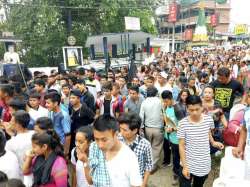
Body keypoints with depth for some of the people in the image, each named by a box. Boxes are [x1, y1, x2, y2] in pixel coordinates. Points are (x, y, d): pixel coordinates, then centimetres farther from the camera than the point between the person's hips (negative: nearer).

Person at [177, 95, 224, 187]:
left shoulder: (209, 119, -9)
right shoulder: (183, 123, -19)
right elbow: (181, 146, -12)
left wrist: (213, 142, -2)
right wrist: (184, 166, -12)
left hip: (204, 165, 3)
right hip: (188, 164, -3)